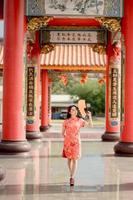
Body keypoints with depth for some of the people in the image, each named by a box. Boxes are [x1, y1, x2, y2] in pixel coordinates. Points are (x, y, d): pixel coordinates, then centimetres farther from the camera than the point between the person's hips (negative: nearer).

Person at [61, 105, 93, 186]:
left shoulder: (80, 120, 3)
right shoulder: (66, 121, 2)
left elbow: (91, 125, 3)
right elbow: (63, 133, 10)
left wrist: (89, 116, -7)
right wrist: (66, 137, 0)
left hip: (76, 142, -1)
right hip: (68, 141, 1)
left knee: (75, 159, -6)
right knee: (69, 159, 9)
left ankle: (72, 178, -7)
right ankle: (71, 175, 28)